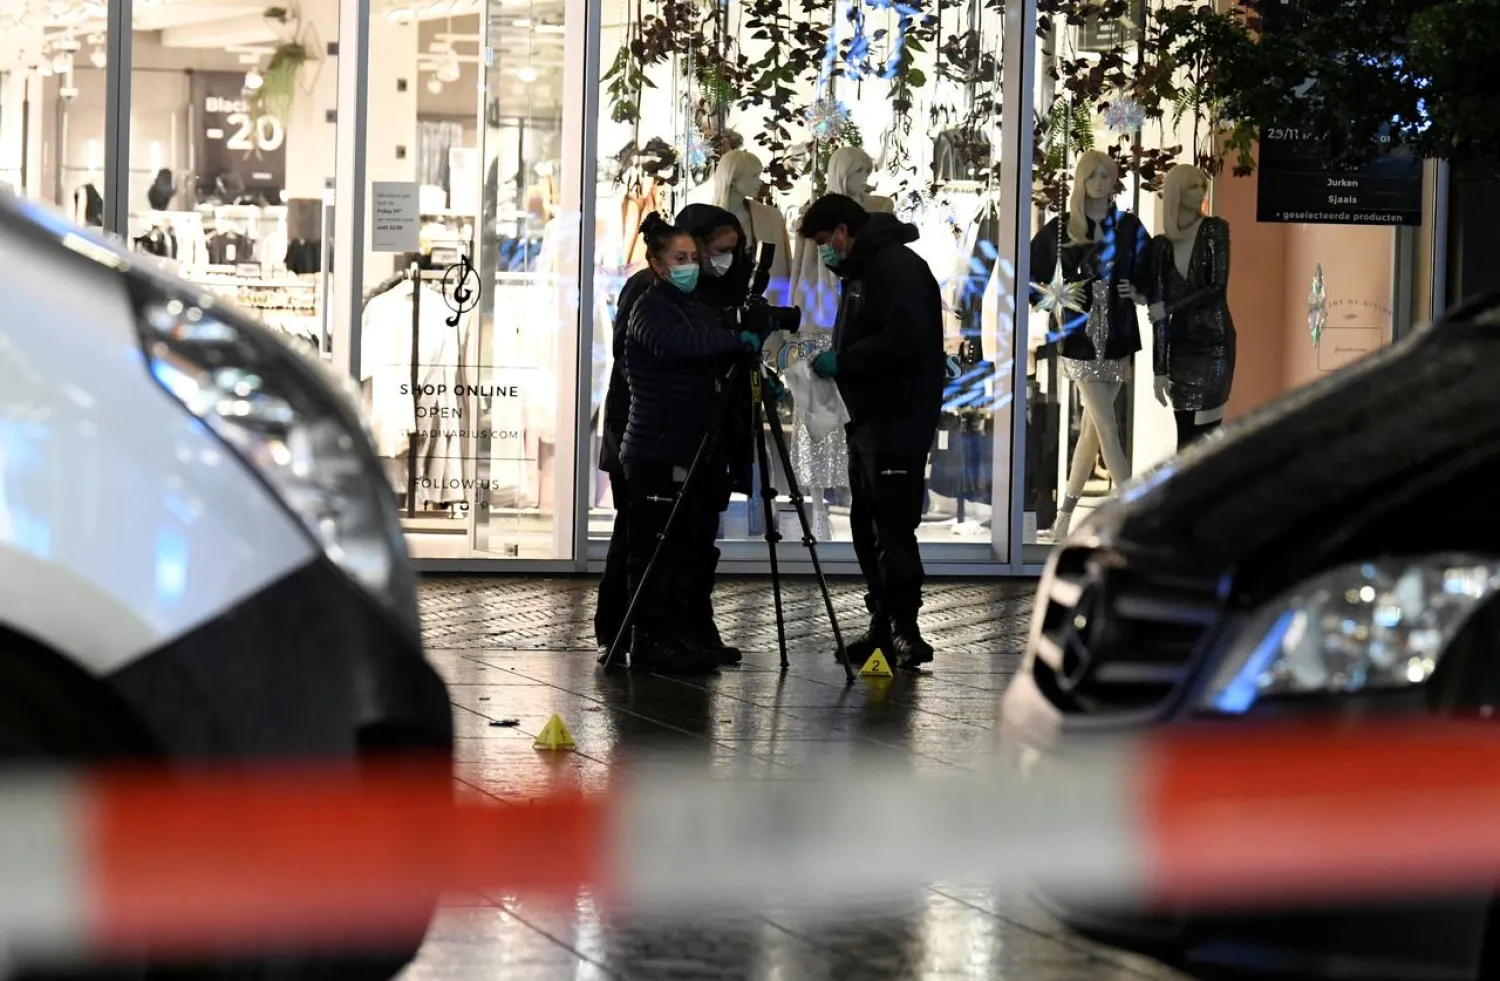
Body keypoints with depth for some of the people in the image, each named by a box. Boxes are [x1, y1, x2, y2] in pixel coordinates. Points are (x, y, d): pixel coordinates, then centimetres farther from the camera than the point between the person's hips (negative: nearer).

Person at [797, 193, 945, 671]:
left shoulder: (897, 268, -12)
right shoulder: (858, 272, 21)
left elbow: (905, 340, -23)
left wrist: (843, 362, -17)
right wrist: (836, 362, 10)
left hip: (898, 422, -11)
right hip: (867, 419, 11)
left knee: (892, 526, -12)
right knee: (868, 526, 10)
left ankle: (906, 629, -12)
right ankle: (883, 627, 14)